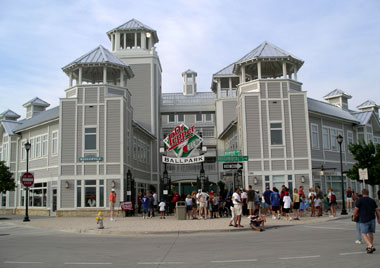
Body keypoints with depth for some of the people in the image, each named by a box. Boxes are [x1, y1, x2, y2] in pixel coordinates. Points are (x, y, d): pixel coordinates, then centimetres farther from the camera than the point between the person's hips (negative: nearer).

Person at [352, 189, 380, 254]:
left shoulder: (360, 200, -5)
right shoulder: (372, 200, 9)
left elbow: (356, 210, -7)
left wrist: (354, 216, 9)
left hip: (364, 220, -5)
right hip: (372, 219, 5)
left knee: (363, 234, 0)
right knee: (370, 233, 17)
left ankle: (370, 246, -19)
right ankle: (370, 246, 23)